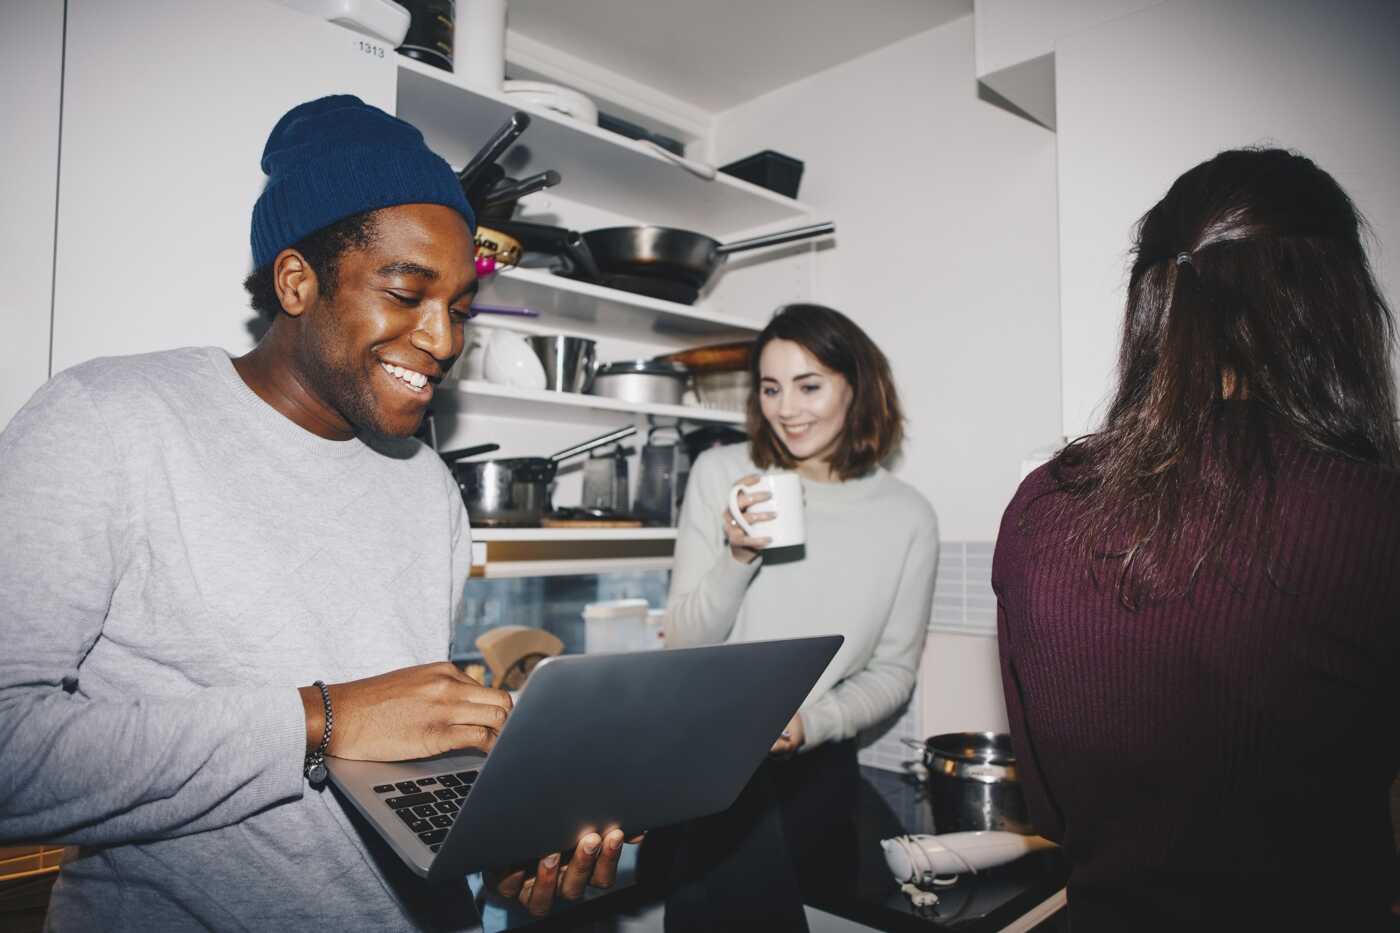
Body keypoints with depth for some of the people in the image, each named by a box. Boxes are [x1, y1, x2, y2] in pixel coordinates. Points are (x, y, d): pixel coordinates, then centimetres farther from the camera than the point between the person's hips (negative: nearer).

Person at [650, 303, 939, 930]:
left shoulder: (907, 517, -2)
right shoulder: (720, 474, -3)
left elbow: (892, 672, 5)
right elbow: (683, 644, -2)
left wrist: (810, 724, -11)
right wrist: (738, 557, -19)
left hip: (810, 765, 0)